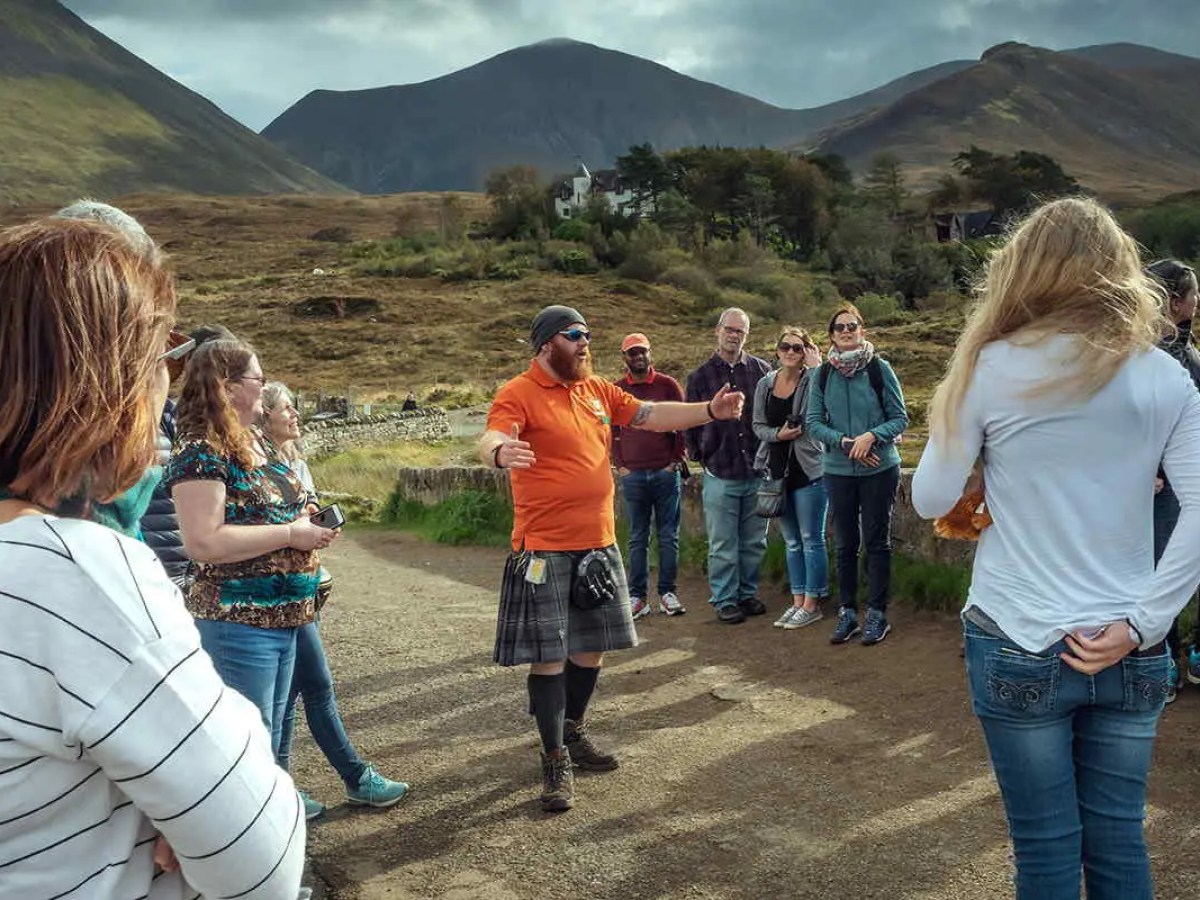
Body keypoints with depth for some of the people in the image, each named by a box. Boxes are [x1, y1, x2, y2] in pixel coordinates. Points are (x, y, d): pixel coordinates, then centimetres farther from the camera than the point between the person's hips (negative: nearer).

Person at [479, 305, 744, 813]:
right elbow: (493, 437, -27)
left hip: (597, 544, 7)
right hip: (544, 549, -7)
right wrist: (500, 452, -51)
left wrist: (710, 411, 0)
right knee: (549, 656, 0)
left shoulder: (598, 390, 10)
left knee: (591, 648, 17)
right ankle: (555, 760, 13)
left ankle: (573, 733, 37)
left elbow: (652, 416, 11)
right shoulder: (519, 394, -11)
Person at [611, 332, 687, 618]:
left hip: (666, 472, 0)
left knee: (668, 536, 3)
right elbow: (610, 430, 10)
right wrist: (619, 464, 2)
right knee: (638, 538, 5)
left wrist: (675, 461, 0)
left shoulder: (668, 385, 4)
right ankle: (637, 596, 9)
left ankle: (668, 594, 11)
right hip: (633, 474, 1)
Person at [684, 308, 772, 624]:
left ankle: (748, 592, 25)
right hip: (720, 475, -1)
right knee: (723, 545, 4)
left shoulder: (762, 370, 4)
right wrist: (699, 456, 8)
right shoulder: (701, 376, 3)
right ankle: (725, 600, 14)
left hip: (758, 472, 1)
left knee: (754, 542, 11)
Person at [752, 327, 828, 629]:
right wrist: (778, 433, -11)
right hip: (777, 471, 5)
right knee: (791, 542, 14)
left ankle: (811, 604, 10)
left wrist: (815, 367, -22)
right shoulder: (765, 384, 6)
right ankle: (797, 602, 23)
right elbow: (758, 426, 9)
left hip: (808, 471, -5)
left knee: (811, 539, 2)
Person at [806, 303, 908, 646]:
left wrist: (871, 436, -19)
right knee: (844, 543, 9)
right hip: (838, 470, 3)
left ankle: (877, 614, 13)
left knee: (877, 540, 4)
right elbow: (813, 422, 0)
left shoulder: (880, 369, -4)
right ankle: (847, 612, 20)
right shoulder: (822, 375, 3)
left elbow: (900, 417, -3)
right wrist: (845, 443, -14)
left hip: (880, 468, -2)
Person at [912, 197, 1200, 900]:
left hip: (1018, 645, -3)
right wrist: (1143, 624, -5)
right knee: (1119, 842, 16)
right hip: (1128, 654, 3)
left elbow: (931, 500, -3)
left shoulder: (992, 367, -7)